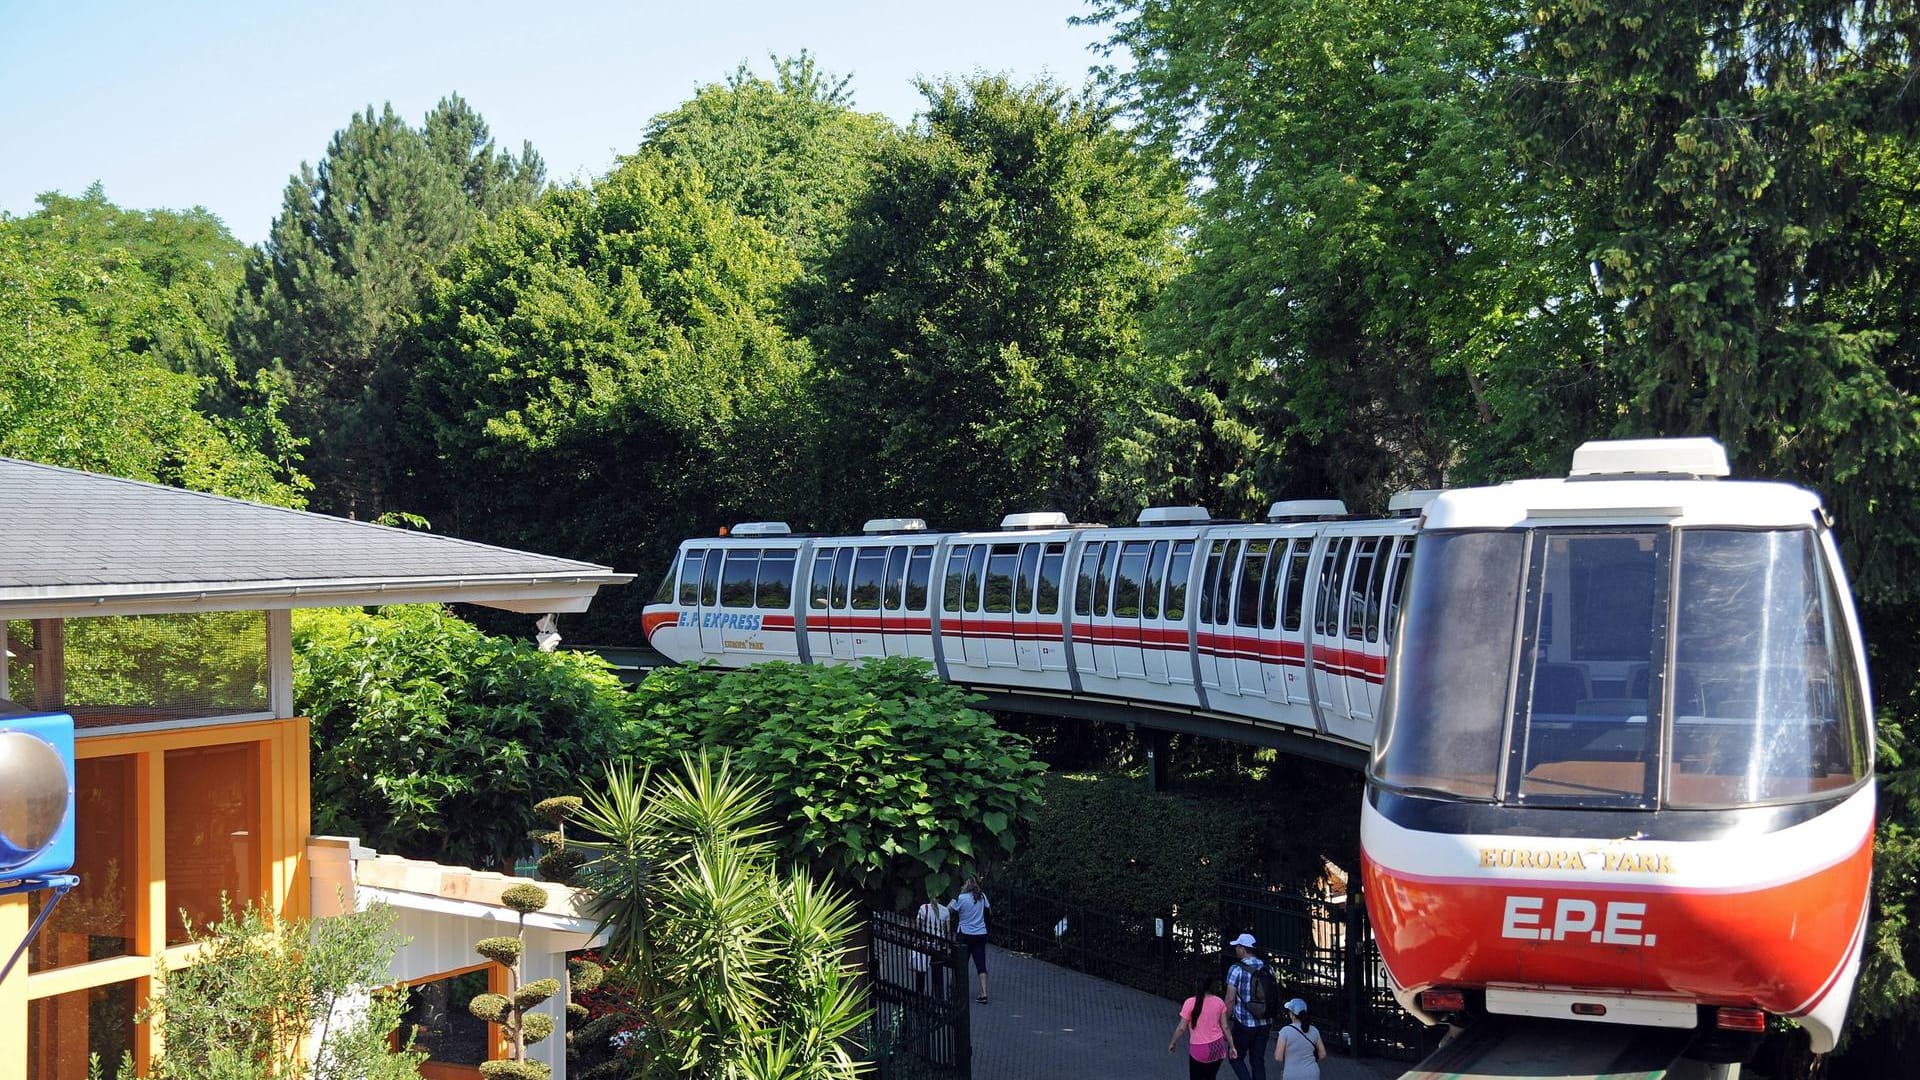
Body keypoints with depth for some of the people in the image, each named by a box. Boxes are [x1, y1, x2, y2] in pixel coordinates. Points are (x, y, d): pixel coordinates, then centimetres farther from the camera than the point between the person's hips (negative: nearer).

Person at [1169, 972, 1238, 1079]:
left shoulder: (1190, 1003, -12)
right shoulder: (1219, 1002, -2)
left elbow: (1181, 1028, -10)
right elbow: (1225, 1026, 3)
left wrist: (1172, 1043, 5)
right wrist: (1231, 1046, 13)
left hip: (1199, 1050, -4)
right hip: (1217, 1047, 4)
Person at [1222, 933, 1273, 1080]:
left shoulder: (1236, 969, -13)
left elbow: (1230, 999, -14)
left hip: (1244, 1024, -5)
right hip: (1264, 1024, 5)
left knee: (1236, 1057, 12)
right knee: (1258, 1061, 13)